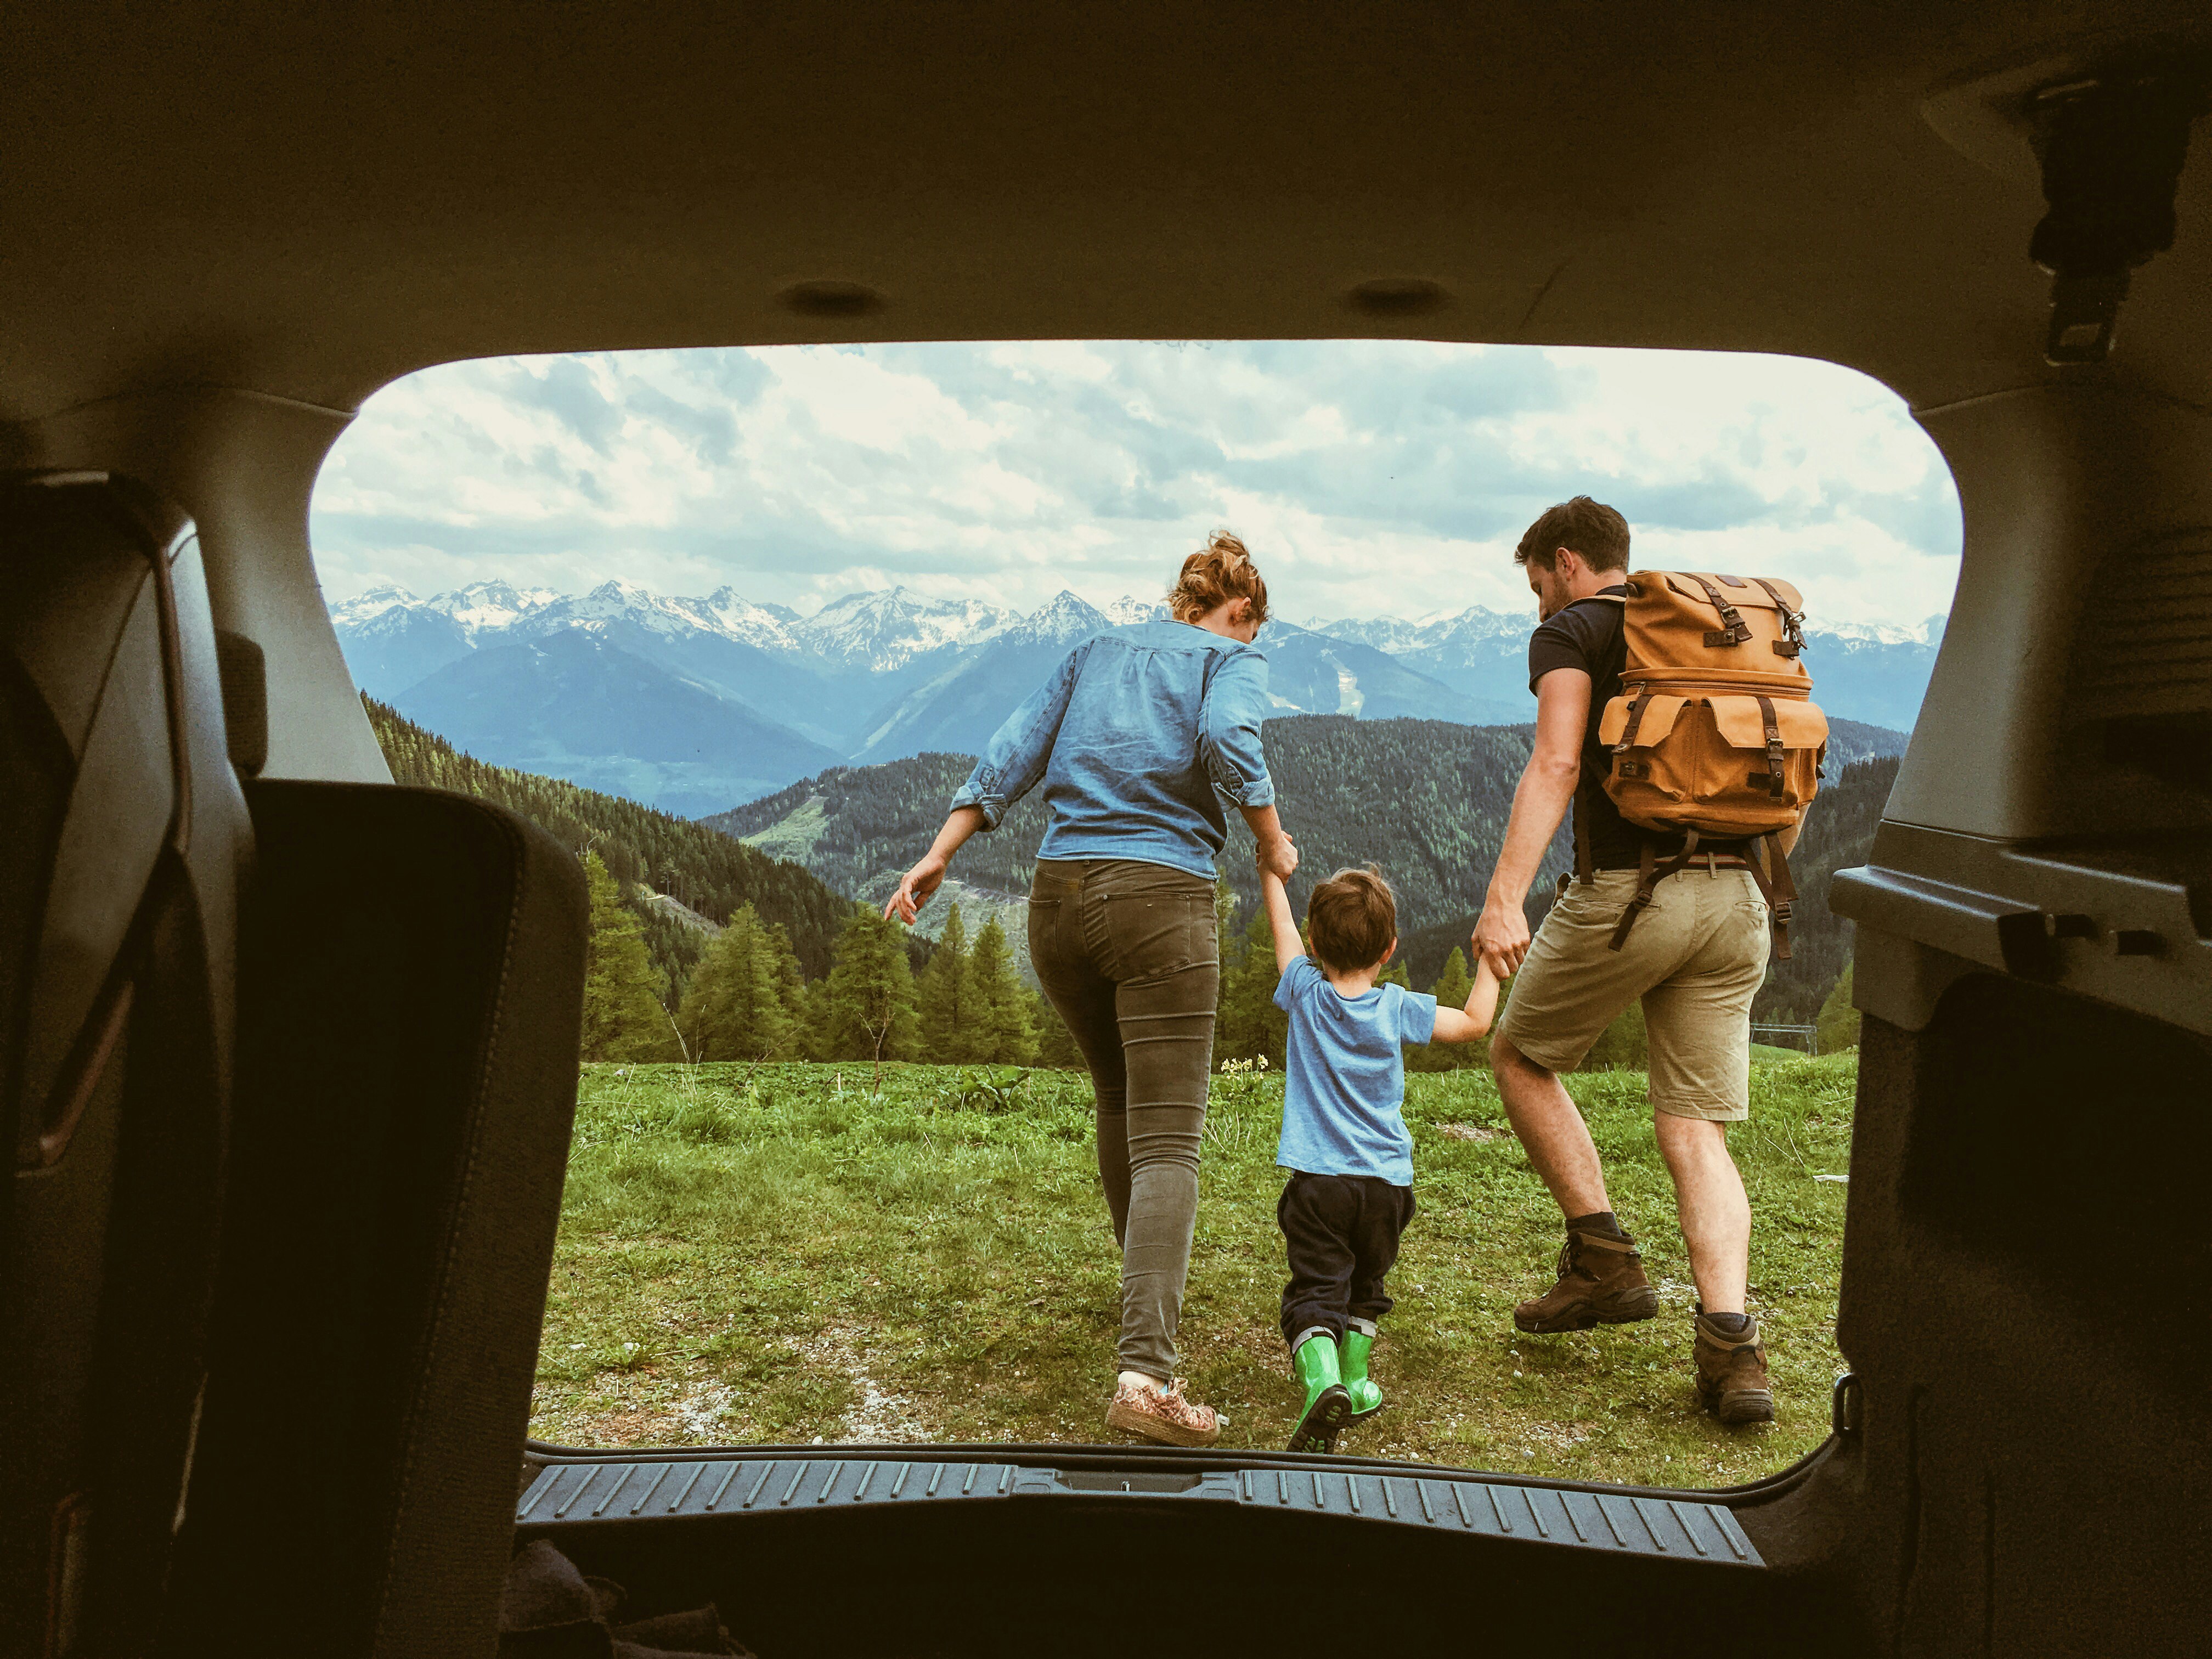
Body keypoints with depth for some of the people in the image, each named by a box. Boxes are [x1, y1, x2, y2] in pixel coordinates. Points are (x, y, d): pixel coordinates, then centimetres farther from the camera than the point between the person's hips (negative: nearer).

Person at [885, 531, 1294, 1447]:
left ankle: (1147, 1282, 41)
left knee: (1119, 1097, 25)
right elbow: (1227, 738, -14)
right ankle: (1145, 1372, -20)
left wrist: (940, 854, 10)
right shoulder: (1233, 658, 8)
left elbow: (1012, 753, 14)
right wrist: (1272, 841, -2)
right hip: (1161, 898, -5)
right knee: (1167, 1143, -8)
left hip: (1058, 893, 6)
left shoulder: (1096, 651, 22)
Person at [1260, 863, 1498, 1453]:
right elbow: (1475, 1022, 8)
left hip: (1317, 1179, -2)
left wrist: (1272, 868, 28)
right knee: (1364, 1288, 23)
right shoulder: (1398, 1008, -2)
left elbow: (1281, 921, 13)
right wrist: (1489, 960, 20)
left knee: (1315, 1290, -7)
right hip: (1385, 1182, 2)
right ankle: (1355, 1381, 27)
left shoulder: (1306, 993, -3)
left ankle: (1321, 1379, -30)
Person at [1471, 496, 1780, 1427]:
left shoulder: (1572, 632, 1)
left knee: (1520, 1056, 16)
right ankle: (1730, 1344, -7)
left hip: (1627, 890, -6)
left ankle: (1604, 1259, 12)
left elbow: (1557, 765, -16)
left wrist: (1506, 895, -25)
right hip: (1733, 899, 6)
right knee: (1696, 1131, 6)